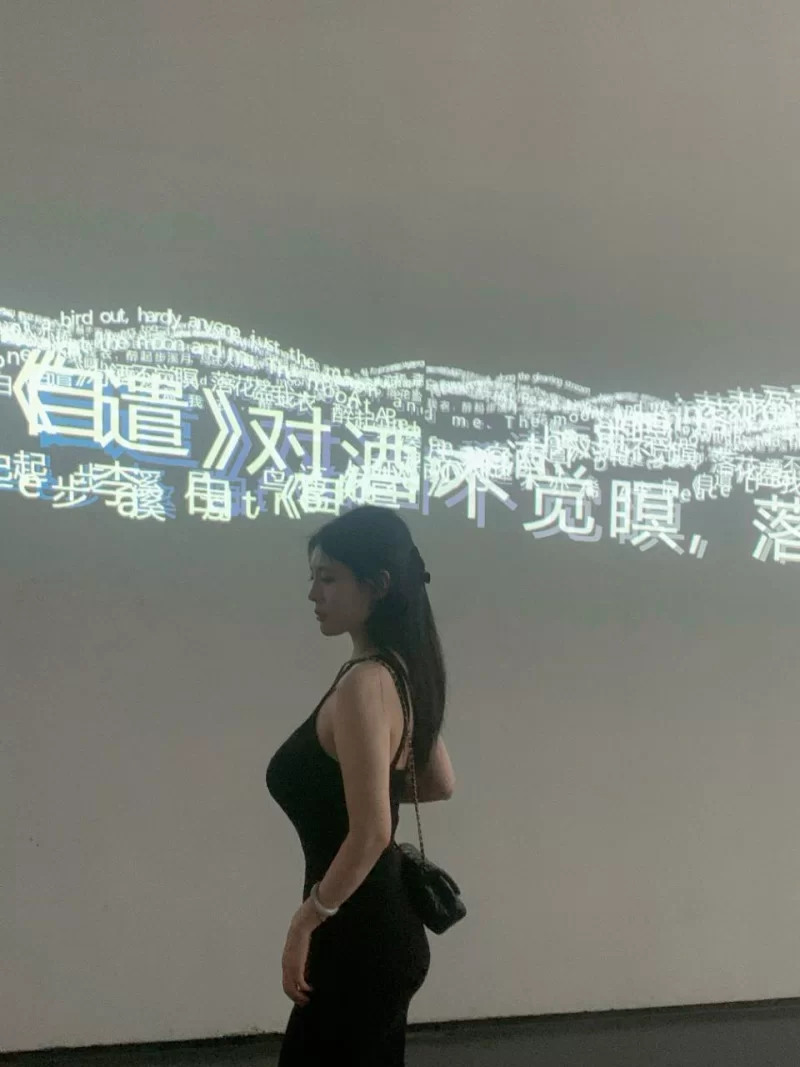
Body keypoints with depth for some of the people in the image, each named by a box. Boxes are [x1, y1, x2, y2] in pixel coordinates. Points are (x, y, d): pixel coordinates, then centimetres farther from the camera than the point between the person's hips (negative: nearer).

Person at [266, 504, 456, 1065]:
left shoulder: (362, 685, -19)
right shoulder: (401, 677, 9)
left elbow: (370, 833, -25)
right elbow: (441, 783, 23)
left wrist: (306, 921, -16)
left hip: (360, 942, -10)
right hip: (387, 932, 10)